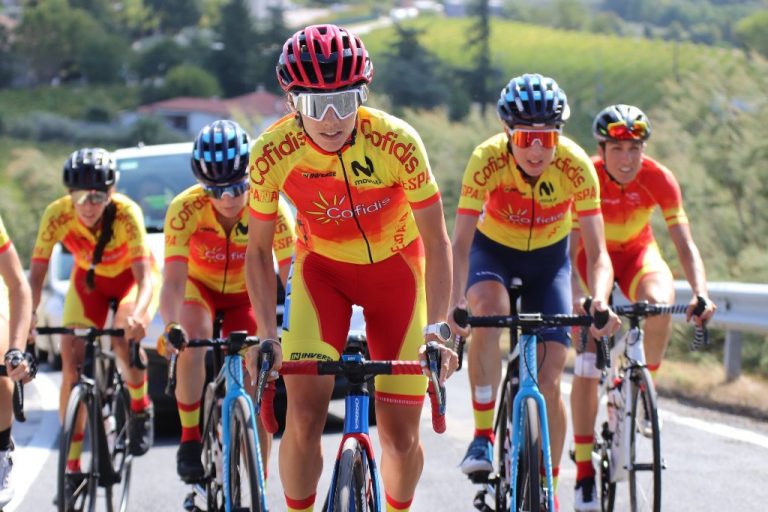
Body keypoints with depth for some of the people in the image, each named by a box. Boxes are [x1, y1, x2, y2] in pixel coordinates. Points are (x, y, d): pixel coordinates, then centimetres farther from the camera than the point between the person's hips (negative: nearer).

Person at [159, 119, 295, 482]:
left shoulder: (271, 208, -31)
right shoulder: (185, 209, -33)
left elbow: (293, 277, -36)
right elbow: (173, 281, -38)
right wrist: (171, 326, -57)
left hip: (245, 293, 1)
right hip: (199, 286, -1)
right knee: (194, 337, -34)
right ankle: (190, 441, -22)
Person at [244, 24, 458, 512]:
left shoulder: (396, 142, -30)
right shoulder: (274, 151, -25)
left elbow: (436, 242, -22)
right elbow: (259, 250, -12)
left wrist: (436, 328, -29)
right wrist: (267, 335, -21)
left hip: (394, 268, 0)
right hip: (322, 267, 1)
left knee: (401, 436, -1)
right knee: (305, 413, -19)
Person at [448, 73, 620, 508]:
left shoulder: (577, 167, -29)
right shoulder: (487, 160, -31)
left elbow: (598, 253, -28)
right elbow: (461, 244, -33)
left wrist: (600, 301, -48)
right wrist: (456, 302, -50)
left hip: (549, 256, 1)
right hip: (493, 249, -1)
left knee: (549, 380, -7)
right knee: (488, 311, -35)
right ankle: (483, 435, -21)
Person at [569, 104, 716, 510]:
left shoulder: (658, 178, -24)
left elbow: (685, 244, -28)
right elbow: (569, 248, -33)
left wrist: (701, 293, -44)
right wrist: (577, 299, -49)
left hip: (637, 252, 1)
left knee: (659, 303, -34)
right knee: (587, 363, -12)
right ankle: (584, 470, -6)